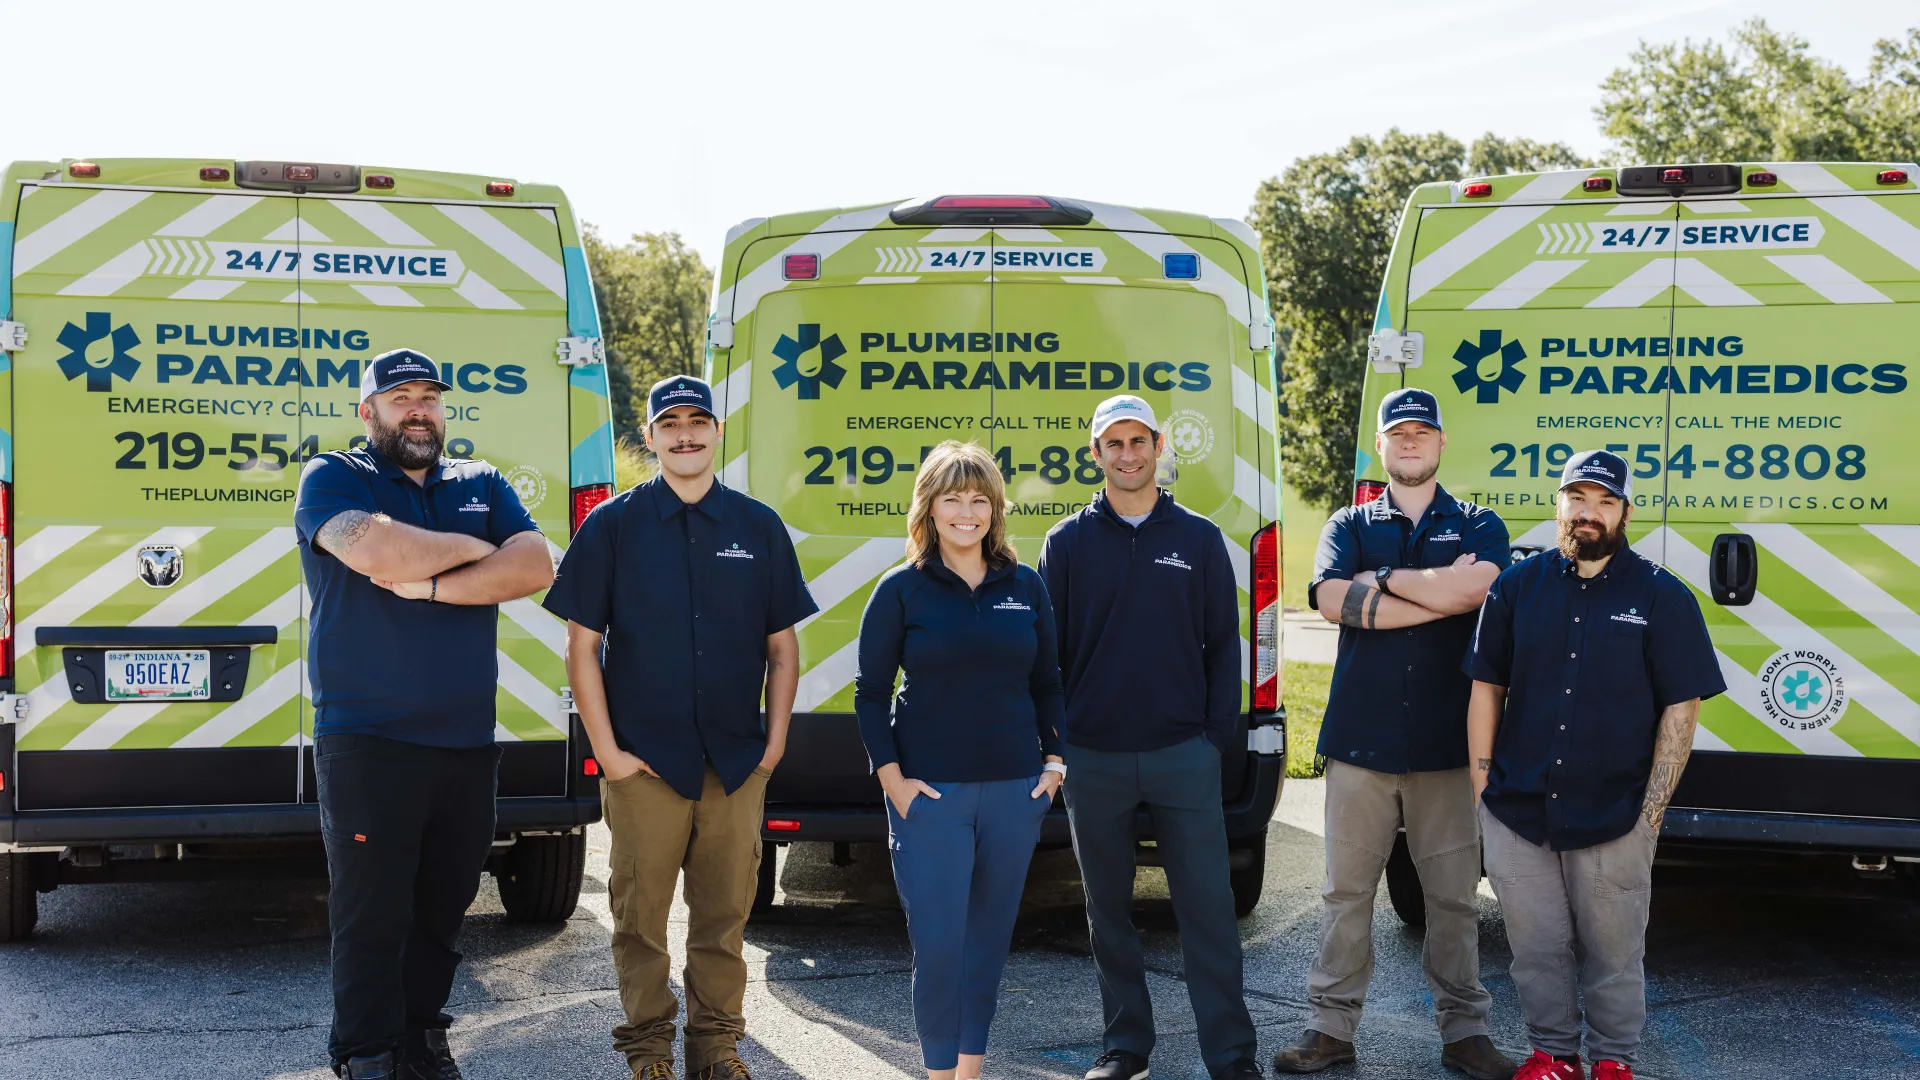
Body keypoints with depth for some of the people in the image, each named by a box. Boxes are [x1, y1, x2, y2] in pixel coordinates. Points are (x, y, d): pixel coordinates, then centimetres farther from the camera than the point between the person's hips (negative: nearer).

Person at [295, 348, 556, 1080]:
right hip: (367, 741, -5)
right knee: (372, 915, -2)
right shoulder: (332, 479, 0)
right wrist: (472, 549, -6)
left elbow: (535, 567, -4)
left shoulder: (482, 486, 14)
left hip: (468, 744, 5)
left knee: (441, 909, 13)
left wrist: (429, 584, -14)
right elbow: (378, 553, -21)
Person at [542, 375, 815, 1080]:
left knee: (725, 912, 7)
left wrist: (775, 741, 4)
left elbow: (782, 645, 11)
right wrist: (607, 749, -5)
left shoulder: (759, 528, 7)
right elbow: (582, 645, 0)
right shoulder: (612, 526, 1)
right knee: (641, 911, 3)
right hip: (643, 761, -2)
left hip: (738, 763, 2)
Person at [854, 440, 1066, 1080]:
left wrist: (1054, 761, 6)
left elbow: (1048, 684, 15)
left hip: (1015, 789, 3)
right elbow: (870, 692, 0)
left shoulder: (1026, 587, 7)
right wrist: (892, 776, -7)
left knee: (990, 937, 10)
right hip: (931, 791, -3)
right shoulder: (901, 590, -2)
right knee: (939, 942, -7)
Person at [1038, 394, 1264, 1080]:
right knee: (1108, 910, 10)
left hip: (1184, 755, -1)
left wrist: (1219, 735, -1)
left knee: (1208, 908, -2)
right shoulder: (1069, 542, 5)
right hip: (1094, 759, 1)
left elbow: (1223, 644, 7)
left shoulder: (1199, 539, 5)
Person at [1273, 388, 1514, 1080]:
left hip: (1448, 742, 0)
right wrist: (1440, 590, -11)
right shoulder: (1349, 526, 12)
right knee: (1346, 891, 4)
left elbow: (1477, 586, -13)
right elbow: (1332, 599, -9)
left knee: (1454, 895, 5)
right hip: (1360, 737, 1)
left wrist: (1380, 578, -8)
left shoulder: (1478, 527, 10)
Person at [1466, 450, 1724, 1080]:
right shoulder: (1517, 586, 6)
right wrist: (1480, 784, 4)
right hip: (1516, 813, 2)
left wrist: (1652, 809, -7)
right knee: (1537, 949, 11)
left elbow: (1682, 705, -2)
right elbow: (1486, 686, 10)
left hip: (1614, 817, -2)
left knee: (1613, 955, 7)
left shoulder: (1662, 596, -1)